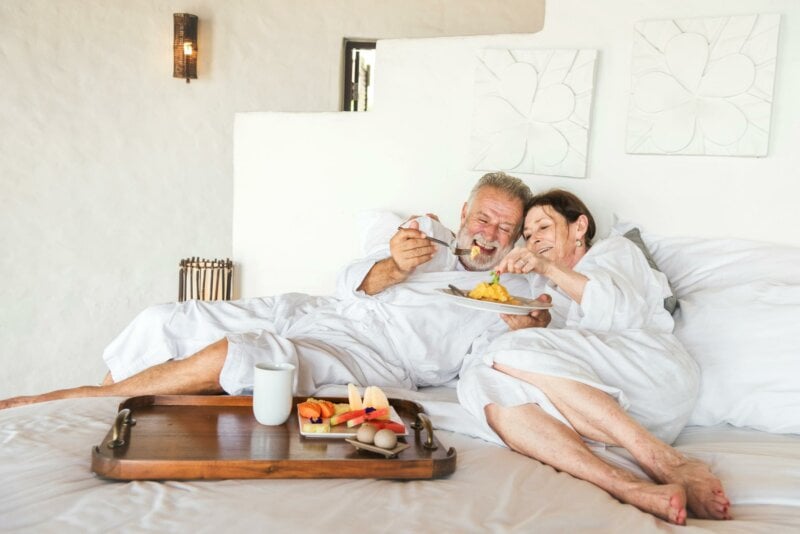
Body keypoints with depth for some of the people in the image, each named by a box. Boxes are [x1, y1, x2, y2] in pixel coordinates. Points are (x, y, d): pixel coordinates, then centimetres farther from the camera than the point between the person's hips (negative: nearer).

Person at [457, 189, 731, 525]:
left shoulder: (615, 251, 21)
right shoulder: (545, 292, 35)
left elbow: (623, 311, -3)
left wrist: (550, 268, -10)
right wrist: (523, 331, 0)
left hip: (653, 374, -4)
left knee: (510, 353, -25)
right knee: (482, 380, -25)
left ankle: (663, 461, -32)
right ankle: (629, 488, -45)